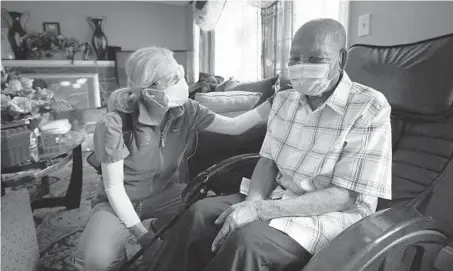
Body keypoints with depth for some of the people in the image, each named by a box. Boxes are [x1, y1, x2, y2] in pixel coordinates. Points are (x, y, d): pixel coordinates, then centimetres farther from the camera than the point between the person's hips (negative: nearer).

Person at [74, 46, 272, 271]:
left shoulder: (185, 110, -14)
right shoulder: (114, 125, -25)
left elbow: (234, 126, -13)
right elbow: (113, 187, -20)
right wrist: (142, 234, -24)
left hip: (164, 193, 4)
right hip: (121, 201, -3)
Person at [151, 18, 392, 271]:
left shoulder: (371, 109, -16)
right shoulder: (283, 100, 4)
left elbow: (346, 196, -20)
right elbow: (268, 161, 6)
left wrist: (260, 210, -27)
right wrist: (253, 201, -17)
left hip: (333, 213, -5)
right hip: (280, 198, 6)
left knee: (247, 237, -29)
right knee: (202, 212, -12)